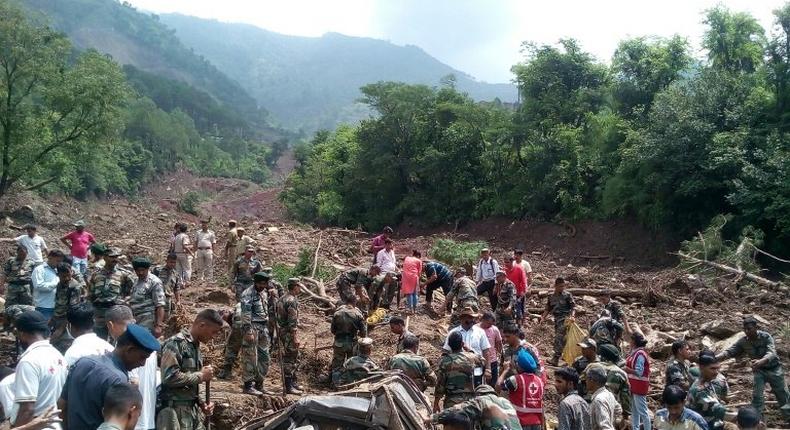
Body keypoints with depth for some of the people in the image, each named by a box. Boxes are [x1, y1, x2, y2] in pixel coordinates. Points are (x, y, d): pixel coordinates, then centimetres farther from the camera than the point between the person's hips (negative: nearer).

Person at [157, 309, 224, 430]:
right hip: (177, 411, -8)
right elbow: (170, 378, -23)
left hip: (194, 410, 8)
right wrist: (201, 376, -13)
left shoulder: (196, 346, 14)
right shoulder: (176, 343, -13)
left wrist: (202, 404, 6)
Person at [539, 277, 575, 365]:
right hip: (556, 319, 6)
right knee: (559, 339, 10)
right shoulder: (551, 297, 12)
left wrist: (571, 316, -21)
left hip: (565, 319, -6)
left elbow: (573, 307, -5)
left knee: (558, 338, -15)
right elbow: (548, 309, 16)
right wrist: (543, 317, 3)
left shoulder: (567, 295, -2)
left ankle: (555, 359, -18)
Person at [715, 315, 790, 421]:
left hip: (773, 368, -2)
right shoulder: (743, 341, -15)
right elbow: (729, 351, -21)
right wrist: (715, 358, -41)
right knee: (757, 396, -7)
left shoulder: (766, 336, -25)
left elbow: (771, 353, -39)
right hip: (759, 370, 2)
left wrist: (761, 361, -60)